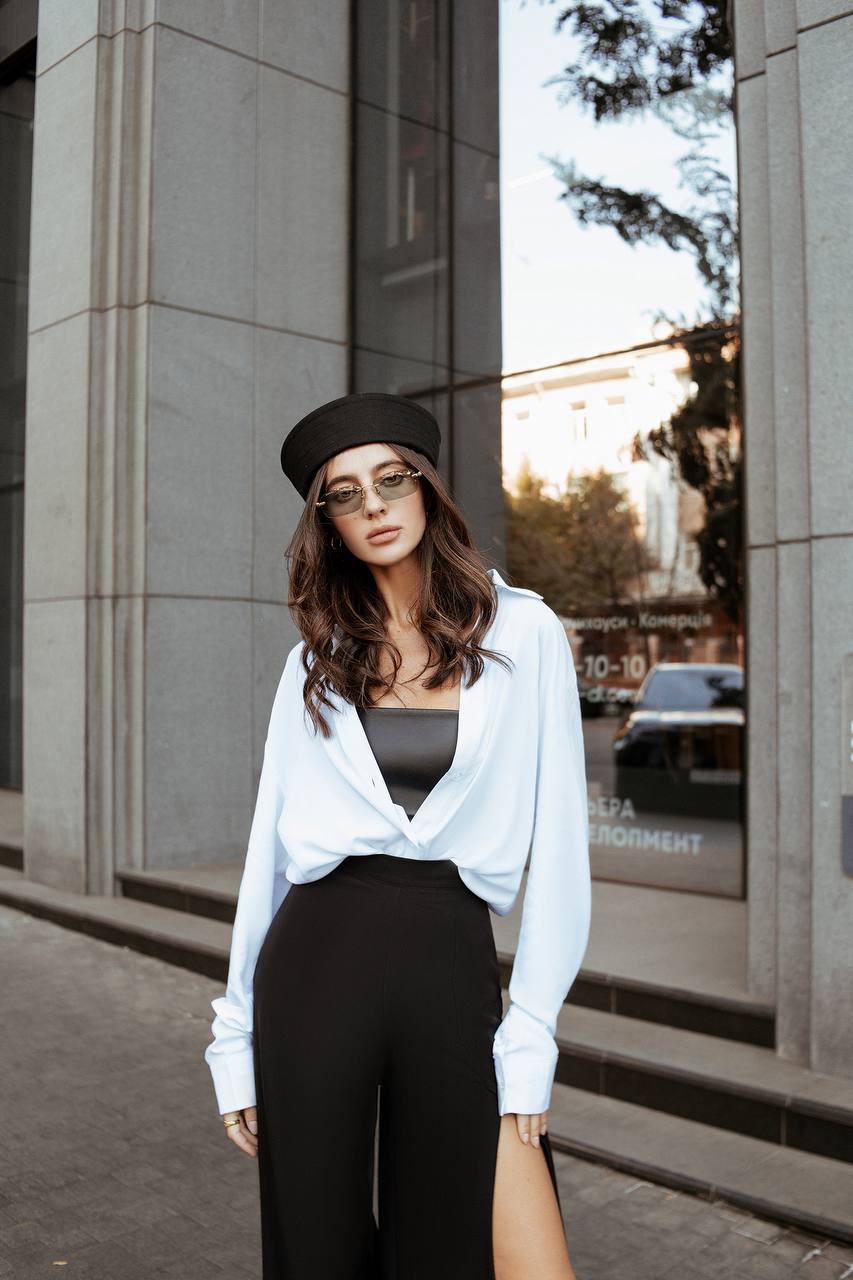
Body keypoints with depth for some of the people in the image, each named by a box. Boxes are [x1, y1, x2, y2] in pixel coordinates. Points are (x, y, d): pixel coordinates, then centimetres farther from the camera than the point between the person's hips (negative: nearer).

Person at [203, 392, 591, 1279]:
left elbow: (555, 837, -2)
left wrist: (531, 1035, -6)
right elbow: (269, 844, 8)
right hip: (316, 951, 2)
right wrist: (235, 1037, 6)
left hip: (454, 968, -1)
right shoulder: (316, 659, 7)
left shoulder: (524, 633, 0)